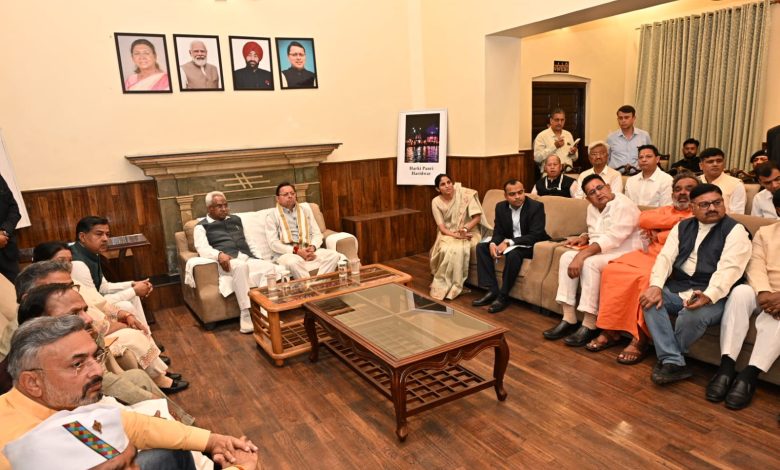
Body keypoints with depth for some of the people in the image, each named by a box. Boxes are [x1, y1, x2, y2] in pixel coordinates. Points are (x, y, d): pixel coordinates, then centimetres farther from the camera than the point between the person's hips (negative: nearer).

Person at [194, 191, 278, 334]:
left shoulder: (236, 220, 31)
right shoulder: (202, 226, 15)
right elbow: (203, 249, -3)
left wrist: (259, 257, 11)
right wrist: (219, 255, -24)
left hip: (247, 258, 5)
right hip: (227, 262, -4)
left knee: (270, 267, -29)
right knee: (241, 266, -41)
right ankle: (246, 315, -40)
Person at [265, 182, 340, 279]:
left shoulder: (305, 209, 18)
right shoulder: (272, 216, 5)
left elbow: (317, 234, 13)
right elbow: (273, 243, -6)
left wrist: (312, 247, -10)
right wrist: (296, 251, -19)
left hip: (308, 251, 4)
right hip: (286, 253, -4)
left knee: (334, 255, -23)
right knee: (294, 262, -40)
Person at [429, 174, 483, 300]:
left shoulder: (465, 194, -11)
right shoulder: (436, 202, -6)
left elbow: (477, 217, -10)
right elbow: (442, 227, -9)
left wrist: (465, 229, -26)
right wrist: (456, 235, -26)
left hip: (468, 232, -1)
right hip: (448, 234, 1)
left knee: (459, 249, -33)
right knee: (446, 249, -32)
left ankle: (451, 287, -18)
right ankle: (442, 285, -15)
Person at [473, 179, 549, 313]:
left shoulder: (536, 206, -17)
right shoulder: (501, 207, 0)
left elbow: (536, 235, -24)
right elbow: (498, 232, 2)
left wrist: (509, 242, -31)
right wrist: (493, 244, -23)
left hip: (531, 245, -6)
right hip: (508, 243, 7)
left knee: (513, 253, -36)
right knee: (481, 247, -9)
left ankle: (503, 296, -21)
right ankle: (492, 290, -12)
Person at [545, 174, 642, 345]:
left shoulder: (623, 206, -17)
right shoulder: (592, 208, 9)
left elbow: (611, 239, -28)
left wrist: (581, 255, -34)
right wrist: (583, 238, -2)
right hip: (600, 251, 8)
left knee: (589, 263, -32)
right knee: (566, 257, -12)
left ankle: (589, 326, -24)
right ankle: (569, 320, -14)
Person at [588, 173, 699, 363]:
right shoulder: (665, 210, 28)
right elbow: (643, 219, 6)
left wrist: (658, 235, -3)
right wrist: (677, 220, -1)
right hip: (647, 254, 6)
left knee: (647, 278, -36)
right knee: (612, 270, -19)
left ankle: (641, 338, -26)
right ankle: (611, 330, -16)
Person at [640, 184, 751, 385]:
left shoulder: (735, 230, -1)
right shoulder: (682, 227, 15)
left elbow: (728, 269, -15)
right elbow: (665, 257, 3)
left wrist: (708, 296, -32)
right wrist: (656, 286, -16)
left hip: (712, 296, -5)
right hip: (677, 289, 5)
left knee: (692, 315, -34)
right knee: (650, 300, -23)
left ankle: (666, 358, -5)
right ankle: (674, 362, -21)